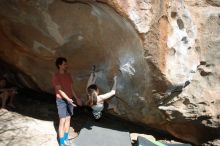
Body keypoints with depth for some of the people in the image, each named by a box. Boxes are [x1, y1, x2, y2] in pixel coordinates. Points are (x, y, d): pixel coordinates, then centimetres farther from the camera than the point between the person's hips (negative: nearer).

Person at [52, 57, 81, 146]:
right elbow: (60, 90, -19)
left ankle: (66, 138, 26)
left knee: (68, 119, 12)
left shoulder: (68, 75, 8)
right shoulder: (56, 76, -13)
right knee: (62, 120, -7)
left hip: (69, 100, 7)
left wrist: (76, 98, 13)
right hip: (61, 100, -7)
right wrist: (67, 99, -30)